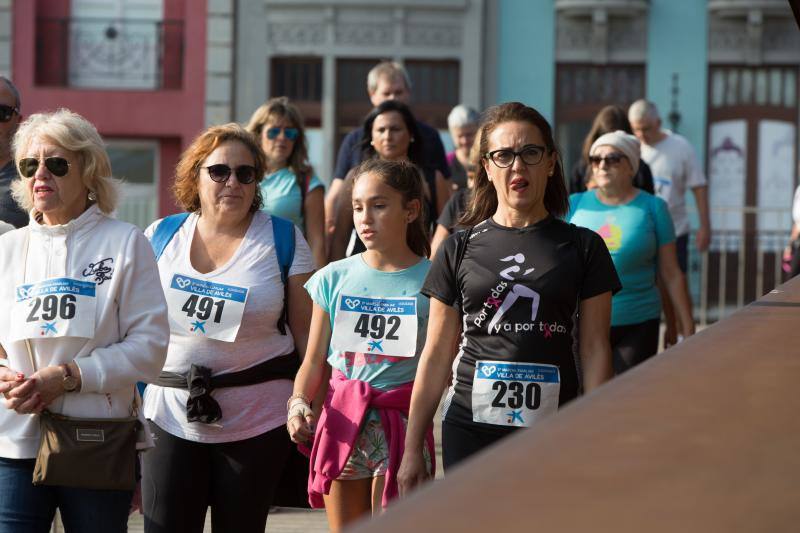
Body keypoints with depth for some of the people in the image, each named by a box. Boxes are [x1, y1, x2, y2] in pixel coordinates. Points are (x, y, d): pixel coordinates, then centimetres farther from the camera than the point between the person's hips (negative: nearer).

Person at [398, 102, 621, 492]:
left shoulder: (581, 247, 6)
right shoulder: (460, 249, 8)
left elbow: (595, 350, 4)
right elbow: (437, 355, 10)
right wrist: (412, 448, 8)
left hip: (554, 430, -1)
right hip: (471, 426, 1)